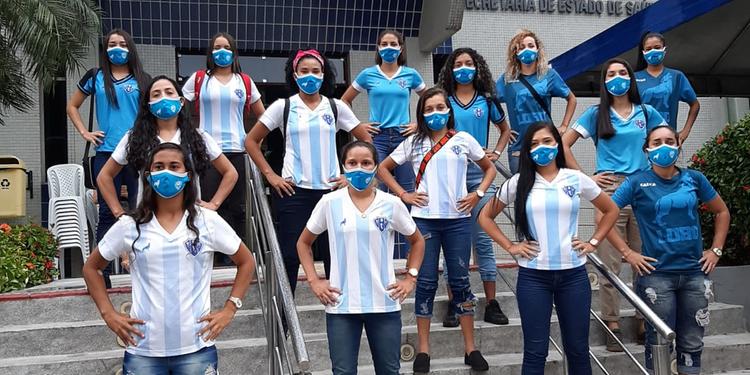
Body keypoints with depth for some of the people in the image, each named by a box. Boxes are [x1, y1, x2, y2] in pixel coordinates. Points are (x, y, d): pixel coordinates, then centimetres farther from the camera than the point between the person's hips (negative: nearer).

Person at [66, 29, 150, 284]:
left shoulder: (142, 80, 9)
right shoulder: (95, 77, 9)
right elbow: (72, 107, 18)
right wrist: (85, 133, 6)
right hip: (107, 153, 0)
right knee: (107, 212, 0)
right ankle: (102, 272, 6)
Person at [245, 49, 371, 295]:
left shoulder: (336, 107, 7)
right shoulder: (283, 106, 3)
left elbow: (366, 141, 11)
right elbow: (251, 141, 7)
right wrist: (270, 175, -1)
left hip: (330, 190, 1)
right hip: (293, 191, -1)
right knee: (290, 257, 1)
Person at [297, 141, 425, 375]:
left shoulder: (392, 204, 0)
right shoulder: (329, 203, -1)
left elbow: (417, 241, 15)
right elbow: (303, 243, 11)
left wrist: (411, 278, 5)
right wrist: (314, 281, 1)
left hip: (384, 303, 1)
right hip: (341, 305, -1)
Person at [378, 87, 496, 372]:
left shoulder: (464, 140, 7)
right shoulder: (413, 143, 6)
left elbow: (489, 168, 17)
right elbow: (383, 169, 12)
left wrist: (478, 194, 2)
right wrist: (403, 194, 1)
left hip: (458, 220, 0)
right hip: (424, 220, 0)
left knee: (460, 281, 5)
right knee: (426, 283, 3)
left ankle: (470, 348, 14)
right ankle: (423, 350, 12)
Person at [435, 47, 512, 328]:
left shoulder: (487, 101, 10)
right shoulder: (444, 101, 7)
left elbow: (505, 129, 23)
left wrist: (497, 153, 10)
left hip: (479, 174, 1)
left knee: (483, 239, 1)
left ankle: (491, 304, 8)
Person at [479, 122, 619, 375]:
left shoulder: (577, 179, 3)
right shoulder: (519, 183, 2)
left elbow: (611, 211, 16)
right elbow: (485, 216, 9)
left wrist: (593, 243, 6)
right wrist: (509, 246, 1)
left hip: (573, 274, 1)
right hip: (533, 276, -1)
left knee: (577, 349, 9)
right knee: (535, 351, 4)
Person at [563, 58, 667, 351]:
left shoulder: (646, 113, 12)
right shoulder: (596, 114, 6)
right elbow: (564, 144, 4)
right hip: (609, 190, -2)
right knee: (610, 262, -3)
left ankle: (645, 322, 16)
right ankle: (612, 325, 6)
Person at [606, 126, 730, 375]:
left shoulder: (694, 179, 5)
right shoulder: (637, 182, -4)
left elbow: (722, 212, 18)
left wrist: (716, 250, 9)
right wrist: (627, 253, -9)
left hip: (695, 274, 3)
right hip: (657, 275, -3)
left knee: (692, 343, 11)